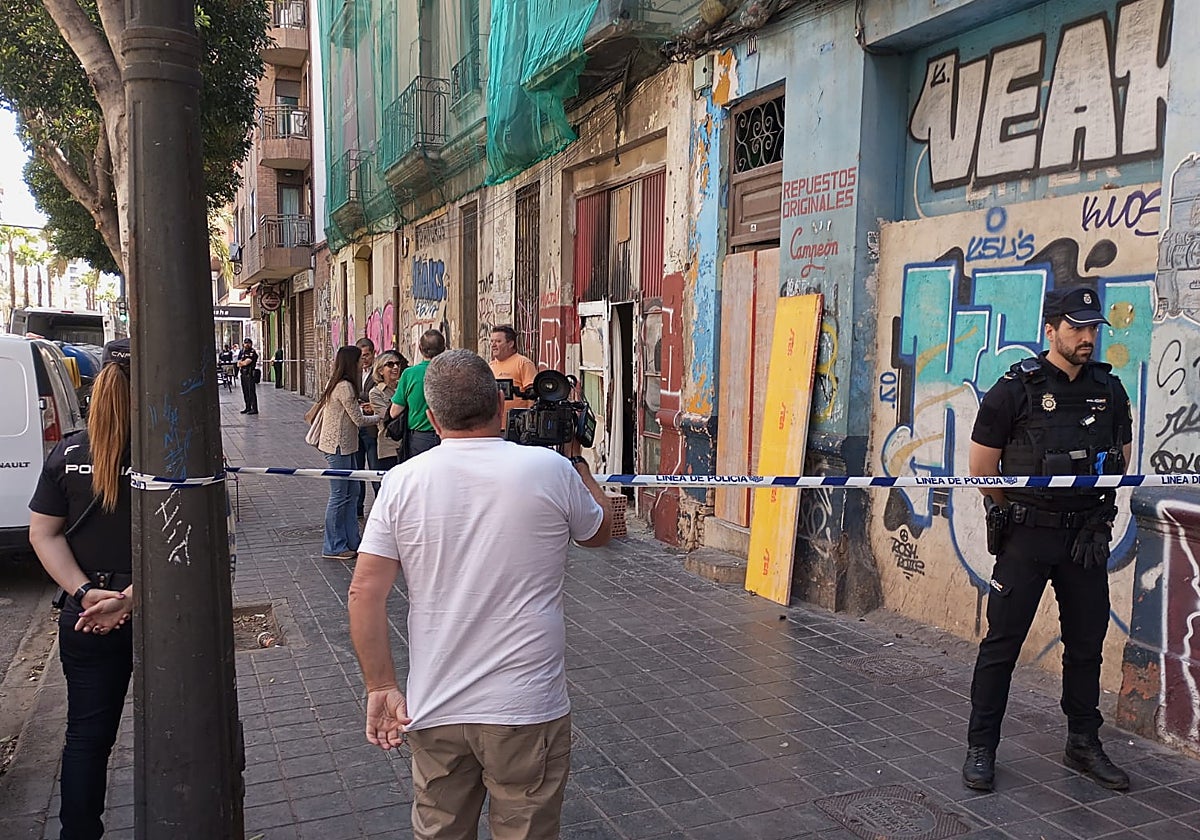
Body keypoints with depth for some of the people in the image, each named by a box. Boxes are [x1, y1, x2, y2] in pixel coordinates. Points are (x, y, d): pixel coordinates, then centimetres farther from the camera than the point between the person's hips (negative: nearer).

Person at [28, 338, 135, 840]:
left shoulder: (68, 452, -2)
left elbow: (42, 534, -1)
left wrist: (85, 593, -7)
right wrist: (129, 599, -18)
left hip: (86, 615, 4)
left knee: (87, 732, 17)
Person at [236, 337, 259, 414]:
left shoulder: (253, 352, -6)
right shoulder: (241, 352, 16)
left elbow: (246, 362, -13)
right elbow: (238, 364, 10)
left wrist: (241, 363, 4)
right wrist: (243, 363, -8)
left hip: (250, 374, -7)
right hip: (243, 373, 7)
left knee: (251, 392, -9)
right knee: (245, 392, 11)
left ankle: (254, 409, -7)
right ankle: (248, 408, 19)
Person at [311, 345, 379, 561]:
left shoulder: (336, 383, 12)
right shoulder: (345, 387, -19)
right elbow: (359, 421, -15)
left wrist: (359, 407, 8)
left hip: (343, 446, 10)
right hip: (338, 446, -10)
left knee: (351, 491, 14)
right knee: (339, 496, -2)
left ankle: (351, 541, 23)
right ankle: (333, 548, 8)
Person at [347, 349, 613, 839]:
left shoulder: (403, 481, -6)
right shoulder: (551, 470, -11)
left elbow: (365, 593, -6)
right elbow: (600, 531, 9)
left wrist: (381, 688, 2)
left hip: (433, 711, 2)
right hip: (528, 709, -2)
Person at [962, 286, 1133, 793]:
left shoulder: (1109, 391, 7)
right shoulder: (1016, 389, -8)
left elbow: (1121, 462, 18)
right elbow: (981, 468, -3)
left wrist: (1097, 517, 11)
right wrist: (1020, 512, 5)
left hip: (1086, 537, 5)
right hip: (1027, 537, -4)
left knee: (1087, 645, 14)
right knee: (1002, 642, 0)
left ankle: (1084, 746, 30)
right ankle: (981, 749, 11)